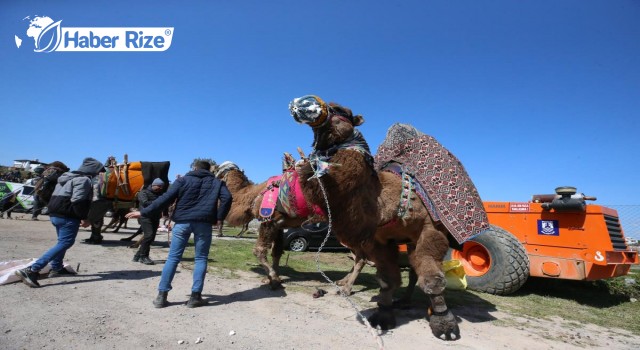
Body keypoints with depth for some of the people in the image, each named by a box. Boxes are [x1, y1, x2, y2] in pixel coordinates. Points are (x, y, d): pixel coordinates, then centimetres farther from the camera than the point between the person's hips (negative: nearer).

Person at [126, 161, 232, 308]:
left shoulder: (183, 180, 12)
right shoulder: (216, 182, 14)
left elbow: (166, 198, 3)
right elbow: (227, 198, -4)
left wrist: (144, 212, 7)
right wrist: (219, 217, 0)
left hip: (182, 221, 1)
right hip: (203, 223, -1)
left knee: (173, 257, 9)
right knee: (201, 259, 7)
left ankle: (161, 295, 10)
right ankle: (195, 296, 6)